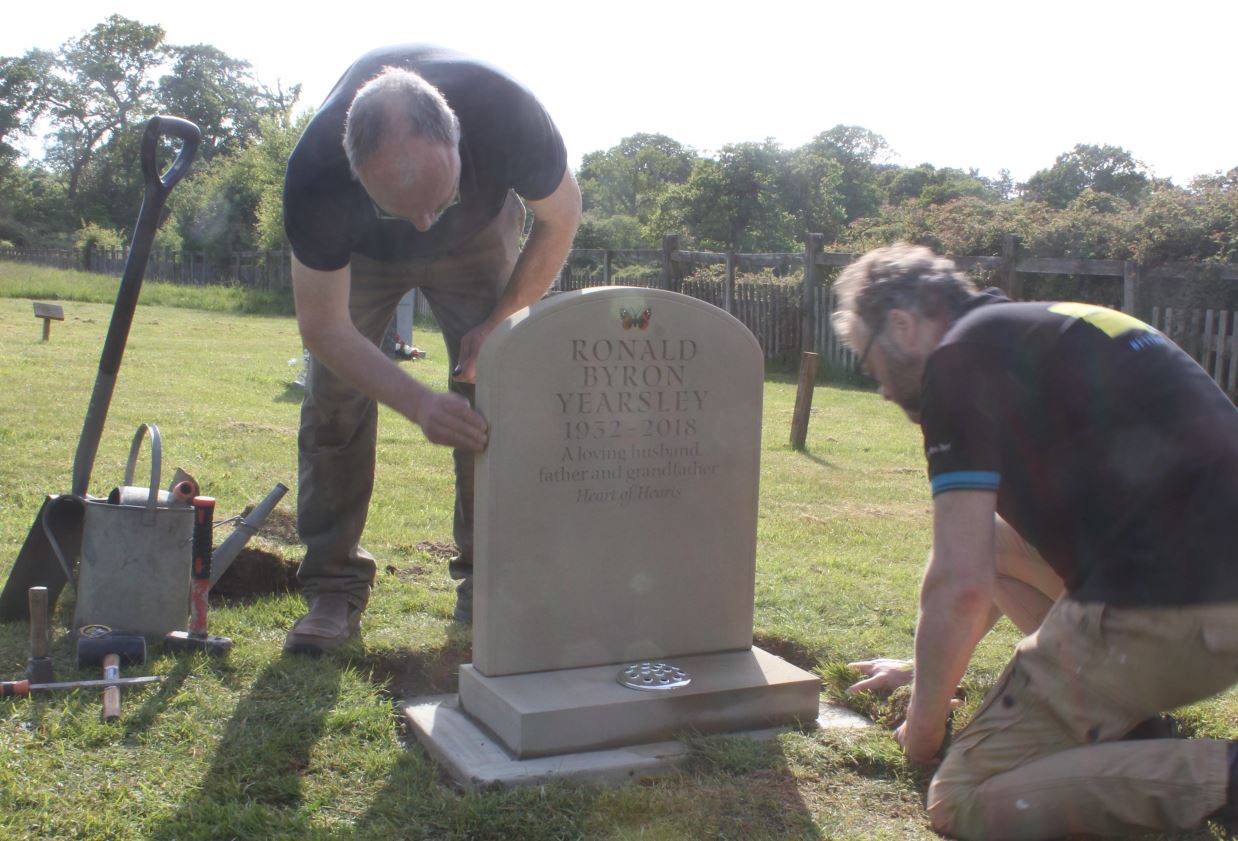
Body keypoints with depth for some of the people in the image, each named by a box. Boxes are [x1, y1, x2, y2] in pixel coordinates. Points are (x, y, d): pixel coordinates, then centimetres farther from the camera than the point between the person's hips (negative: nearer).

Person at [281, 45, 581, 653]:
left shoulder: (509, 115, -41)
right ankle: (334, 589, -1)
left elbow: (559, 218, -19)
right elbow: (325, 327, -32)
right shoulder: (315, 176, -42)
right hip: (359, 249, 0)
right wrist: (418, 403, -45)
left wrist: (500, 321, -23)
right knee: (333, 399, -10)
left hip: (476, 235, 1)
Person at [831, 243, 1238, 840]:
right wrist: (927, 667, 42)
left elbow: (960, 586, -10)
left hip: (1165, 608, -10)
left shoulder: (960, 357, -5)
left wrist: (923, 728, 6)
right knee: (990, 537, 25)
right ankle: (1123, 715, 16)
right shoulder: (1044, 332, 24)